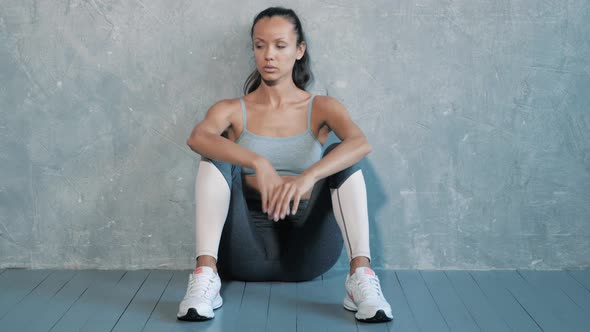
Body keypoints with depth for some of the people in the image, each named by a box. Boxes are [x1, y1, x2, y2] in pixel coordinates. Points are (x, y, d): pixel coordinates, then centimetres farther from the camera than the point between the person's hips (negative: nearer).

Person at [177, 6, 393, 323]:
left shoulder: (321, 108, 5)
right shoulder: (232, 110, 6)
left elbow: (361, 144, -18)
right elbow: (197, 137, -19)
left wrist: (308, 176, -37)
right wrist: (258, 162, -37)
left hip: (306, 249, 0)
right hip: (248, 249, 0)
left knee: (340, 155, -18)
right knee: (217, 155, -18)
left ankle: (361, 275, -34)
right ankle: (204, 275, -34)